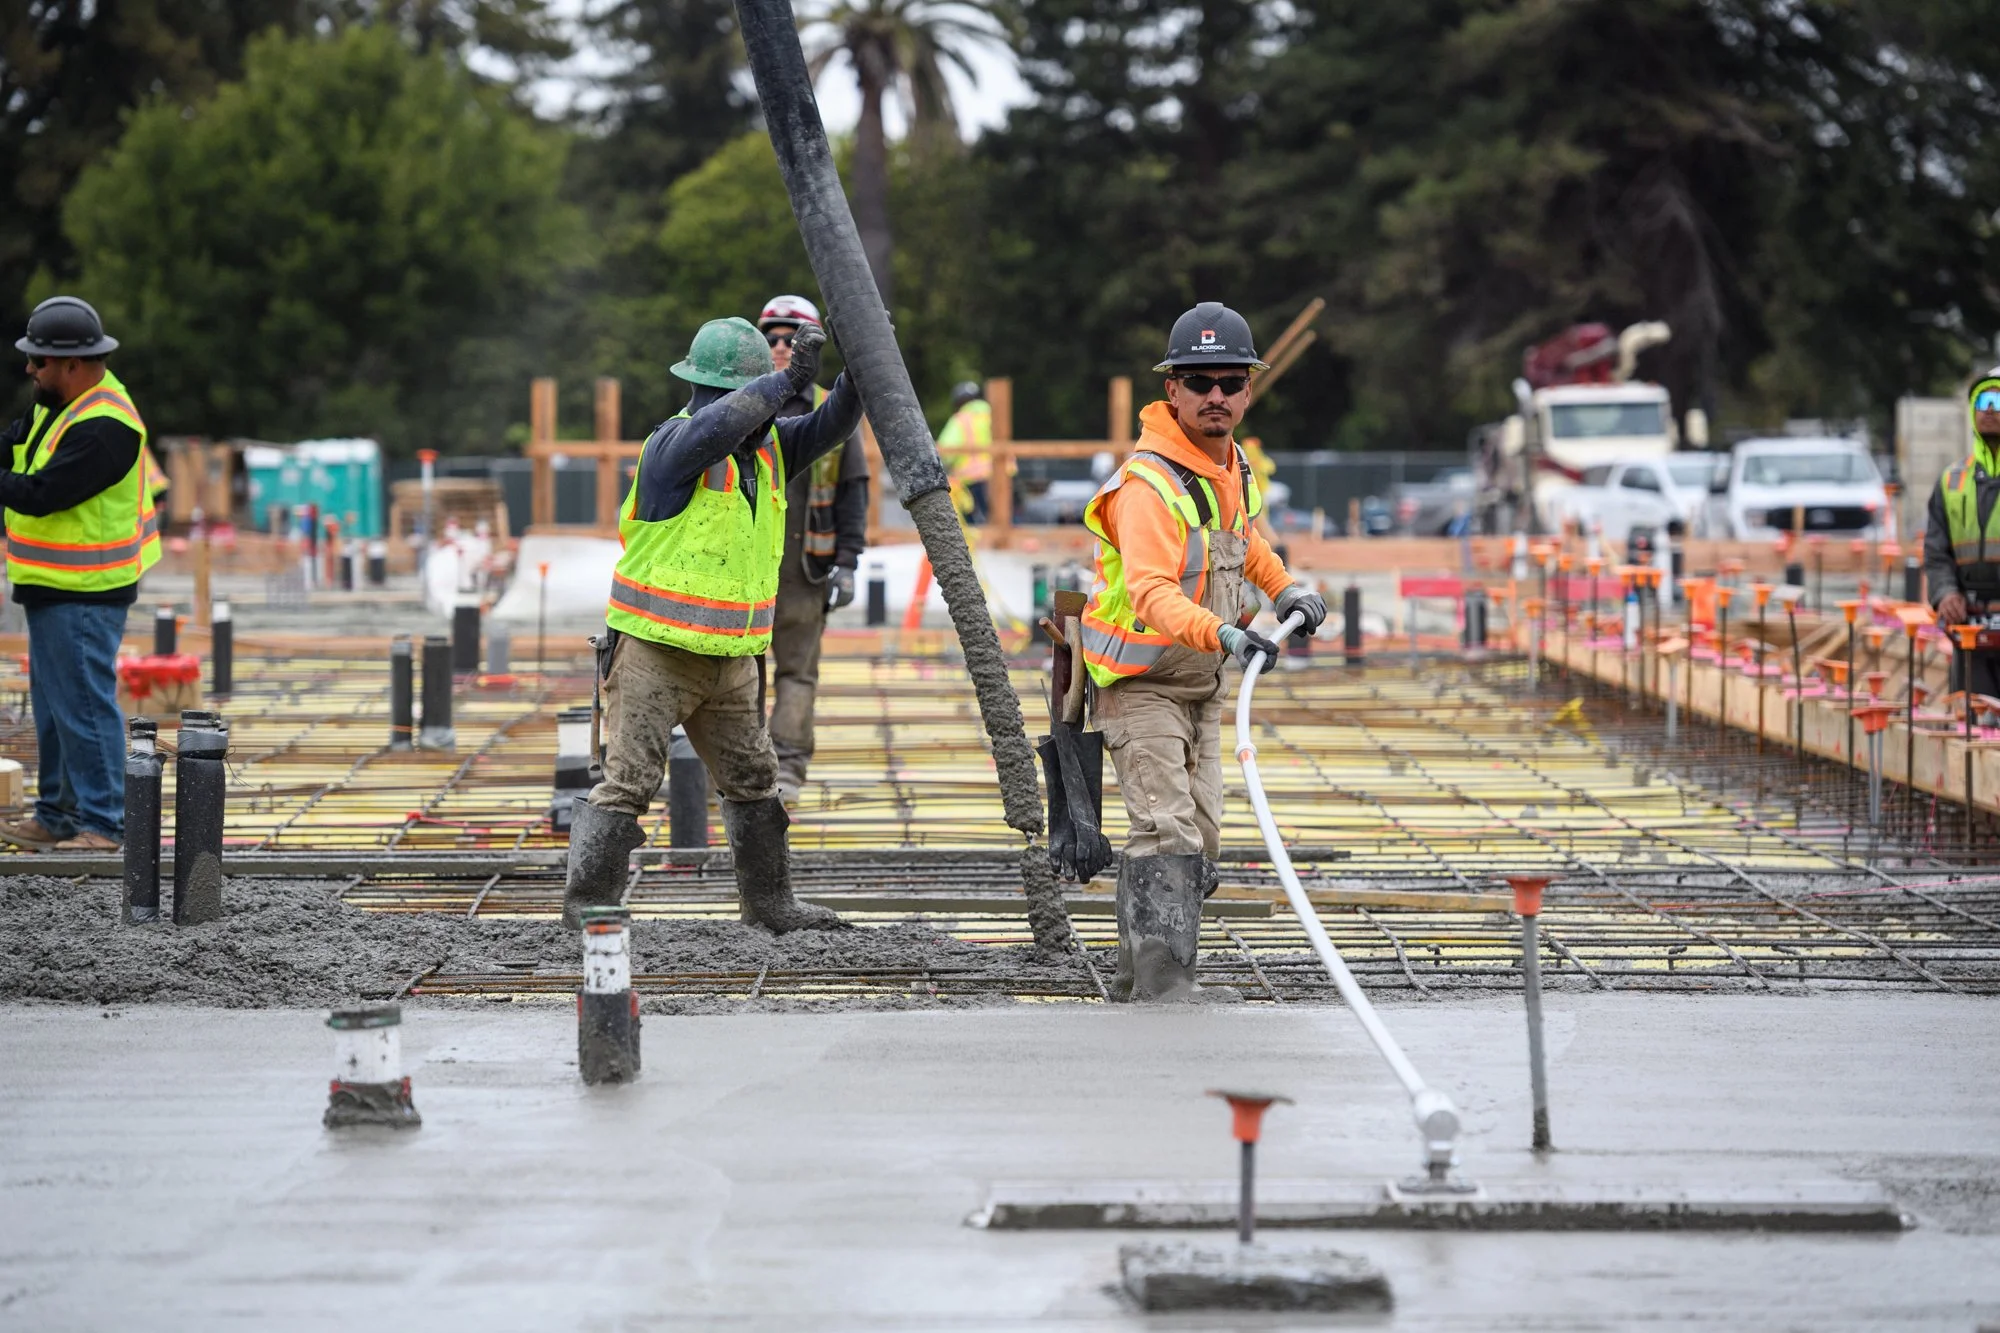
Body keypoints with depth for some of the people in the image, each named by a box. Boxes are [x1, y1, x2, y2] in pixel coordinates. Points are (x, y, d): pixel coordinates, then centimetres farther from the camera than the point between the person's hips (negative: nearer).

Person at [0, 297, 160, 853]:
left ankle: (101, 824, -2)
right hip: (52, 586, 10)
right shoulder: (58, 405, 10)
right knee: (53, 705, 17)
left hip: (84, 596, -10)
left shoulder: (103, 428, -23)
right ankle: (57, 815, 26)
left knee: (85, 705, -7)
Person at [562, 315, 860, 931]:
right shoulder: (675, 444, -15)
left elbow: (827, 427, 1)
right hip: (655, 654, -8)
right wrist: (789, 380, -42)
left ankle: (769, 902, 26)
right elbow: (718, 425, -35)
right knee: (628, 780, -9)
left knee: (754, 781, 15)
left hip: (730, 659, 8)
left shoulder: (767, 446, 8)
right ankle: (587, 904, -5)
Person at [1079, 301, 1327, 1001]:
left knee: (1199, 839, 12)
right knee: (1167, 836, -20)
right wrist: (1223, 633, -54)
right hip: (1140, 686, -9)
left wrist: (1285, 587, 20)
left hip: (1201, 687, 9)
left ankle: (1134, 984, 25)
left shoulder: (1233, 468, 4)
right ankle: (1162, 991, -25)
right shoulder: (1150, 483, -25)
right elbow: (1151, 591, -40)